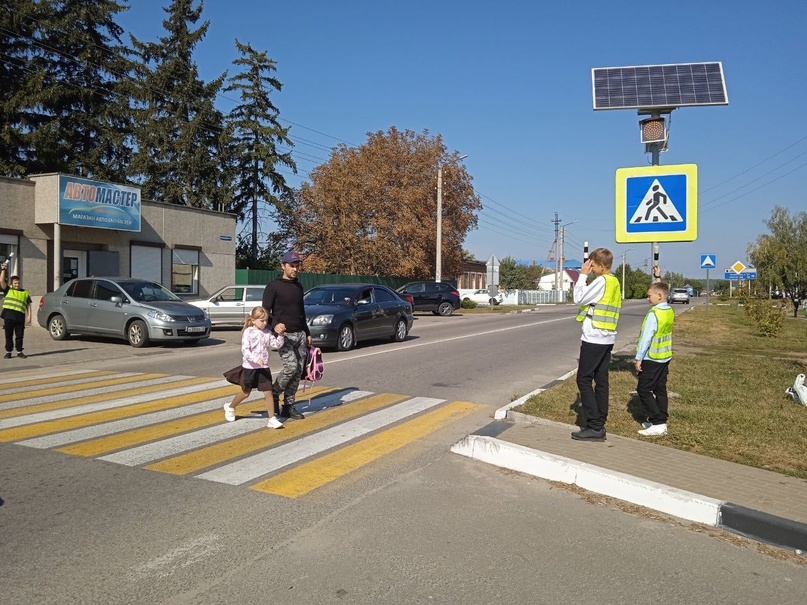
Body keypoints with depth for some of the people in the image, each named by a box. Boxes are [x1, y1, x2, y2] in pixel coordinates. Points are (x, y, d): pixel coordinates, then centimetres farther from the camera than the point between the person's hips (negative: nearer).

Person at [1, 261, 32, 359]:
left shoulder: (25, 293, 10)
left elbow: (28, 305, 10)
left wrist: (29, 316, 2)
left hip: (20, 316, 1)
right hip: (9, 316, -1)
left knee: (19, 335, 6)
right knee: (9, 335, 6)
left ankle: (19, 351, 15)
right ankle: (8, 352, 13)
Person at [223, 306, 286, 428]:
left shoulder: (268, 332, 4)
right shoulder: (248, 332, -12)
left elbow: (276, 345, 2)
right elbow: (245, 350, -19)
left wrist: (280, 335, -14)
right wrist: (256, 359, -32)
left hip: (264, 367, 4)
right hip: (249, 367, -4)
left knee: (268, 392, -4)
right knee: (245, 392, 12)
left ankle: (272, 418, -2)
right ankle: (230, 407, 39)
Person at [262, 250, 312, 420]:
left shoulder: (298, 286, 14)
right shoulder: (273, 287, -6)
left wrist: (307, 334, 20)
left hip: (300, 334, 6)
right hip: (284, 335, -6)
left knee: (298, 371, 2)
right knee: (291, 366, -21)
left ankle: (288, 406, 11)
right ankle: (274, 394, 4)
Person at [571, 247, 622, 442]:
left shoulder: (601, 281, -15)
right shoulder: (614, 282, 14)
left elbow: (578, 298, -11)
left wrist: (583, 275, -6)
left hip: (594, 338, -9)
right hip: (607, 338, 9)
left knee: (584, 379, -5)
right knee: (601, 380, 8)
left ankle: (594, 427, -6)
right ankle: (599, 425, 11)